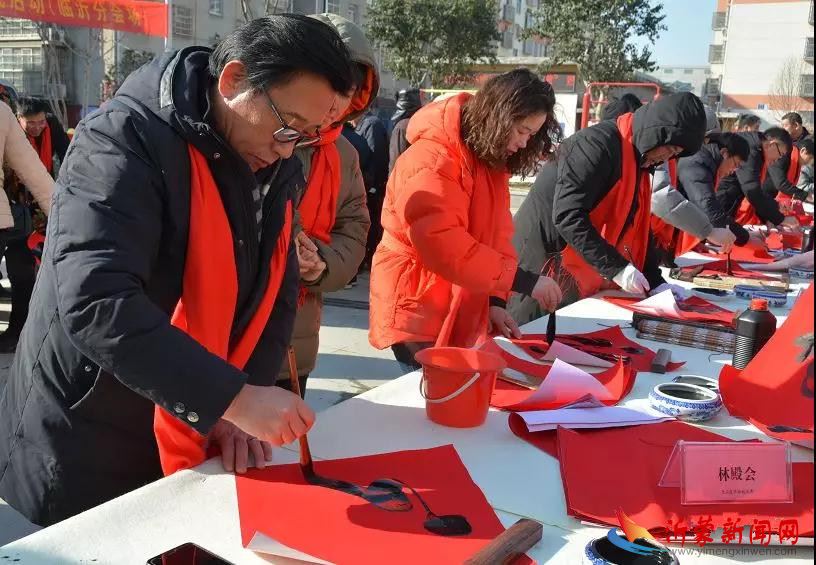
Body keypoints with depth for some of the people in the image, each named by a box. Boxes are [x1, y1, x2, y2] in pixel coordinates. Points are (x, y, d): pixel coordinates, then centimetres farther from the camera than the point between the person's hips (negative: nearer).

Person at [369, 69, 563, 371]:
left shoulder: (491, 159, 7)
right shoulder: (433, 159, -20)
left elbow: (496, 233, 5)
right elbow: (442, 244, -30)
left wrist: (496, 300, -8)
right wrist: (524, 281, -28)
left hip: (462, 315, 8)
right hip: (418, 314, -8)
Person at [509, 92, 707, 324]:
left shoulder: (637, 163, 12)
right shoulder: (599, 144, -18)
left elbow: (634, 227, 16)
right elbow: (567, 214, -26)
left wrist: (655, 282, 6)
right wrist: (616, 267, -25)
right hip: (542, 266, -9)